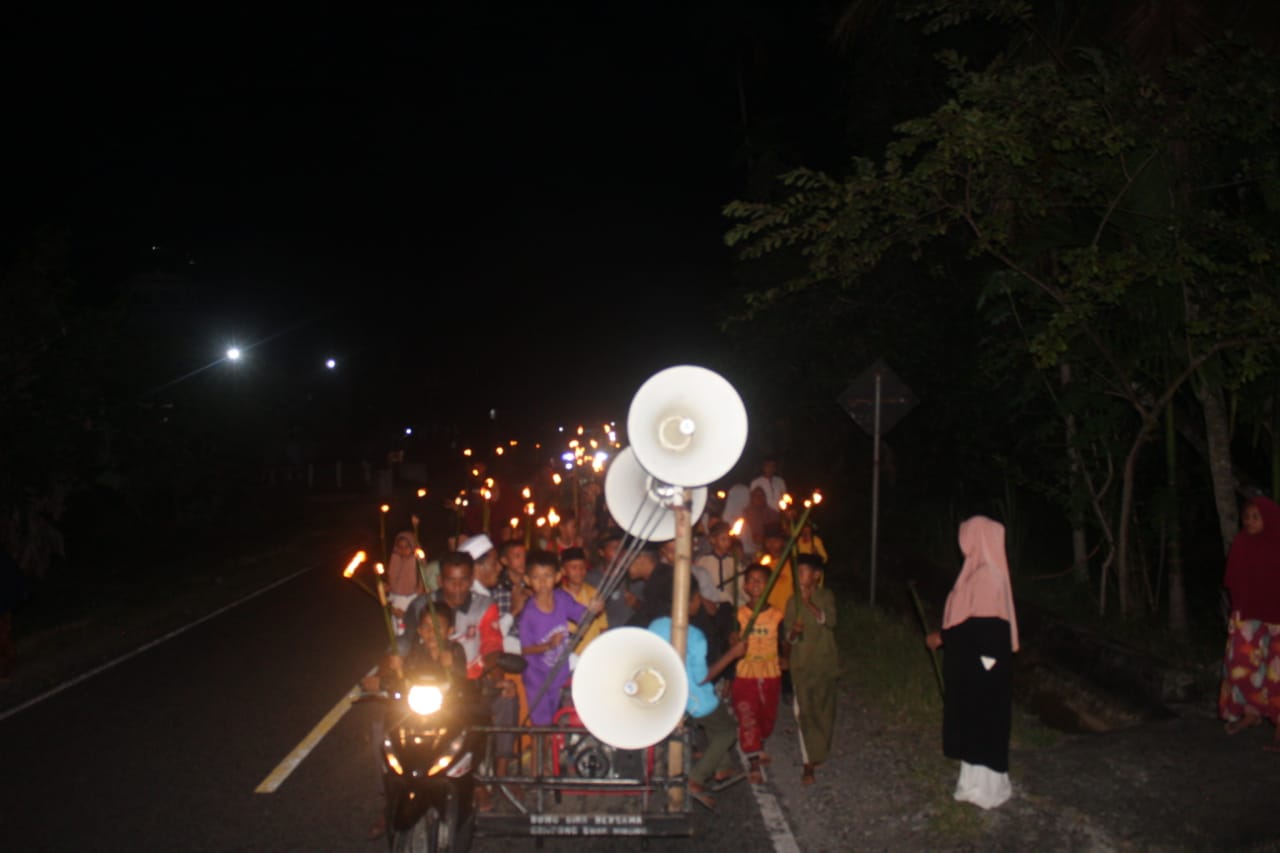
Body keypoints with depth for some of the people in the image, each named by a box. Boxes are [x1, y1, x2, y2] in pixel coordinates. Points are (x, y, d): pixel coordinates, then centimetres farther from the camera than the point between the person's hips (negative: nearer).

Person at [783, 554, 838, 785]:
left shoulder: (826, 596, 1)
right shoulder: (793, 602, 4)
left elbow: (830, 620, -15)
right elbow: (788, 636, 3)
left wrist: (810, 604, -27)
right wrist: (794, 632, -20)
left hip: (825, 662, 0)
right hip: (801, 664, 0)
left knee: (824, 711, 10)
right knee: (804, 712, -7)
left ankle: (819, 755, 30)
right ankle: (808, 764, -6)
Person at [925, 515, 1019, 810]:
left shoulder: (987, 576, -23)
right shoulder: (980, 572, 8)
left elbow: (981, 625, -25)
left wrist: (942, 637, -17)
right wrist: (946, 634, 16)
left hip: (981, 666, -10)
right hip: (974, 664, 10)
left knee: (982, 723, 3)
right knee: (974, 723, 17)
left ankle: (987, 788, 16)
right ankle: (977, 782, 29)